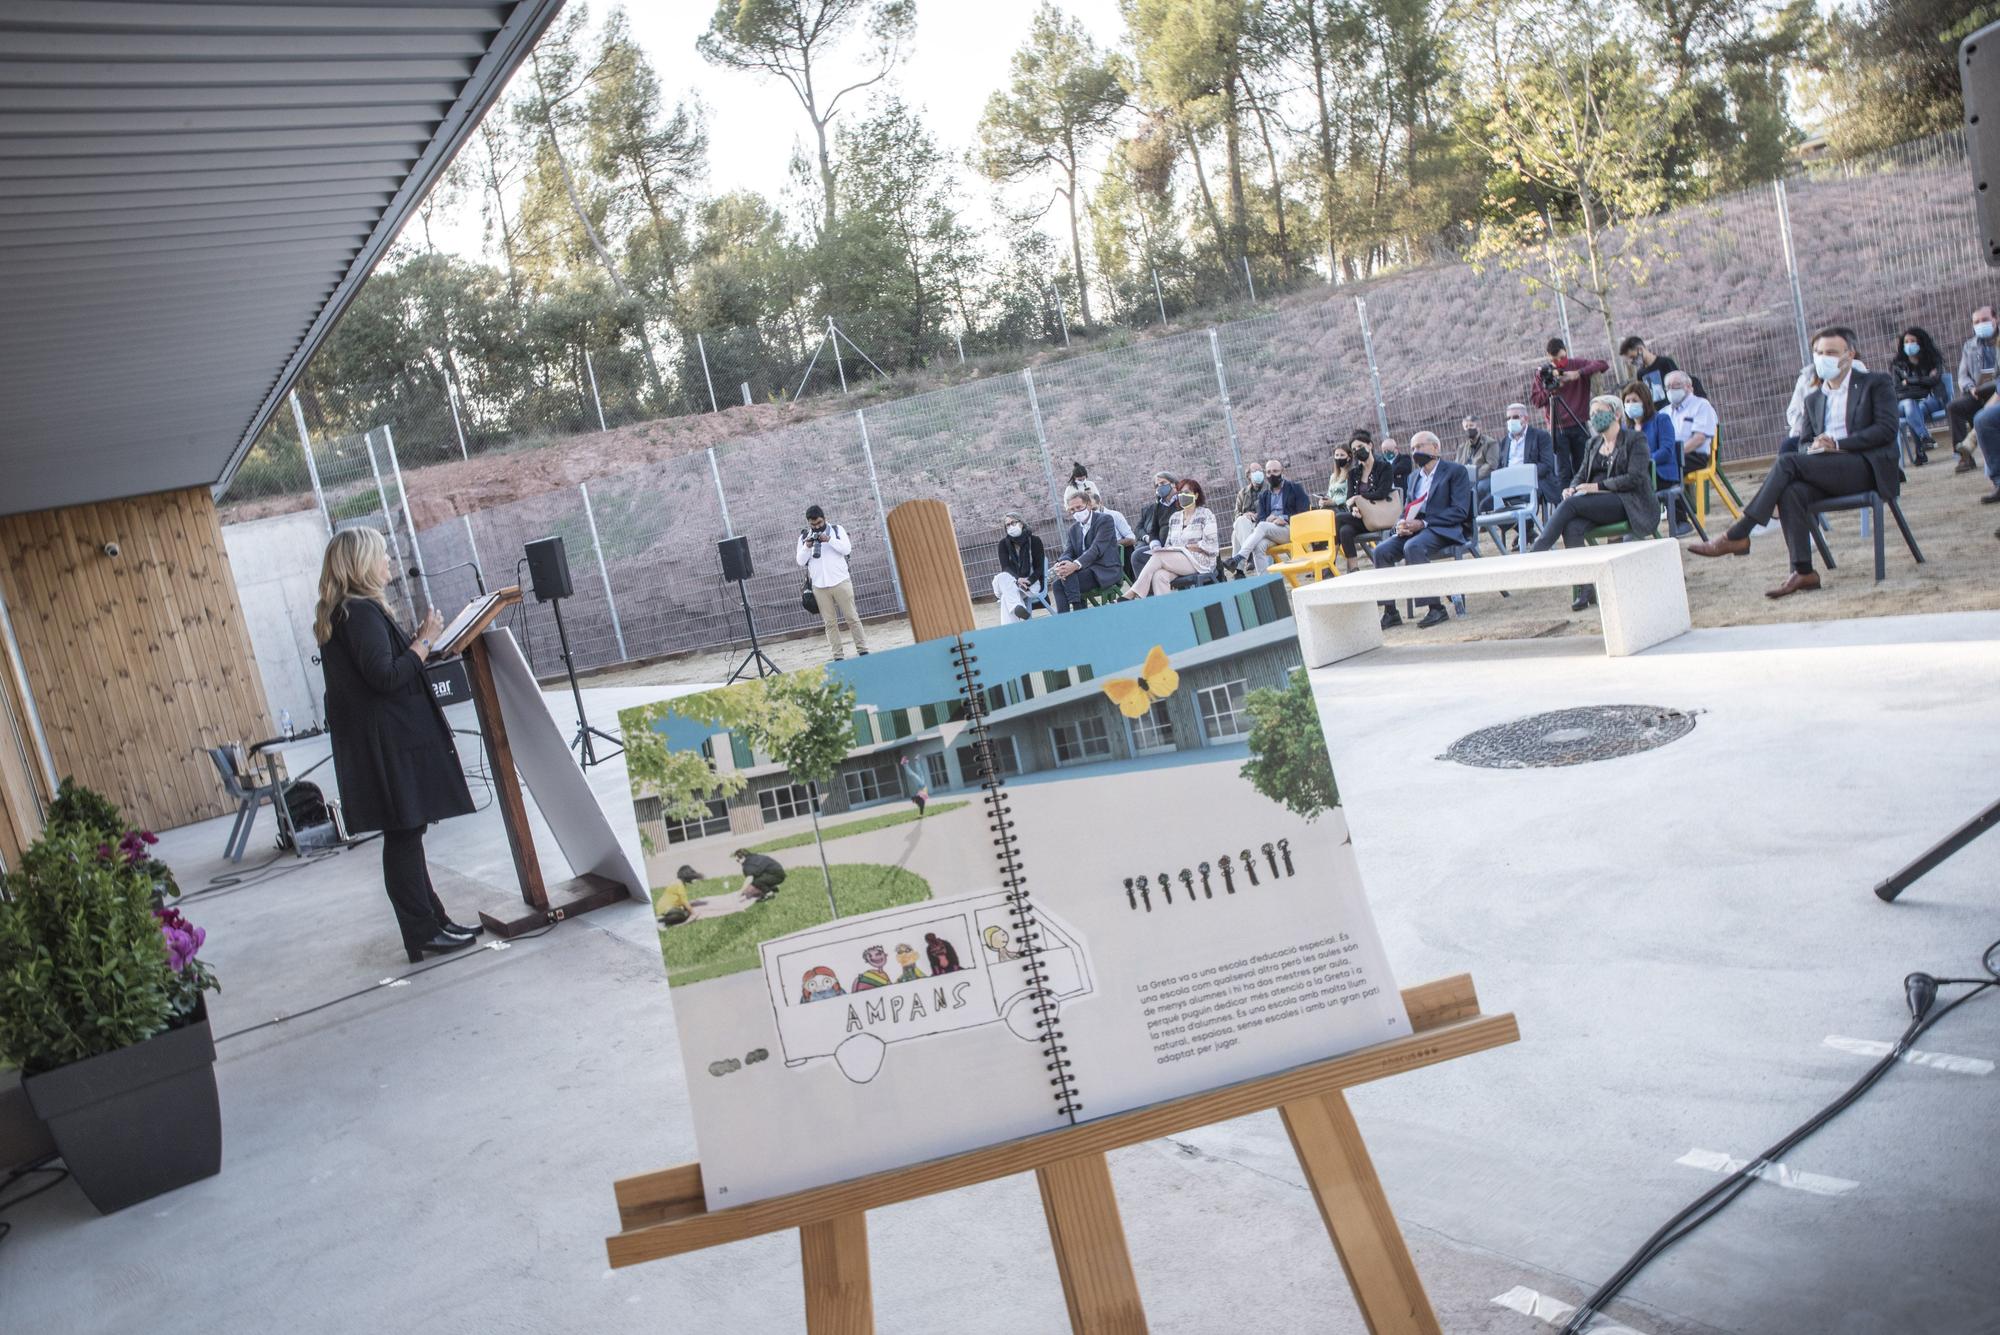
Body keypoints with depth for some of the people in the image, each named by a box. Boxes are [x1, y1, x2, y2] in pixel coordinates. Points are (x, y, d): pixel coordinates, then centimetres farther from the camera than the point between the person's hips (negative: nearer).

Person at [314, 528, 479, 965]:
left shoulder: (339, 615, 16)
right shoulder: (362, 612, -17)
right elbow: (386, 677, -24)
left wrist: (418, 642, 14)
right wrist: (425, 641, -14)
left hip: (384, 744, 11)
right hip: (389, 744, -11)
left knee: (406, 835, 14)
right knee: (403, 836, -5)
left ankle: (434, 922, 22)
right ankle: (424, 934, 1)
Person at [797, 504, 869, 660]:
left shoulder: (837, 529, 5)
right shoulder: (804, 536, 9)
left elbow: (847, 548, -8)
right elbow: (801, 561, 3)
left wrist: (829, 540, -20)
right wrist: (807, 547, -14)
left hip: (840, 581, -1)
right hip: (819, 586, 1)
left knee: (852, 617, 1)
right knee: (830, 622, 0)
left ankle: (863, 650, 8)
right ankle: (838, 656, 2)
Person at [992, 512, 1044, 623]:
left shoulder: (1034, 541, -2)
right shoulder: (1004, 543, 4)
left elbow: (1039, 568, -5)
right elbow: (1005, 567, -8)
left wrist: (1027, 582, -24)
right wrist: (1018, 579, -30)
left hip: (1032, 583, -2)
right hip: (1011, 582, 2)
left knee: (1007, 597, -35)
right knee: (1002, 577, -36)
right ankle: (1017, 606, -55)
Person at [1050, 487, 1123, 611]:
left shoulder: (1104, 520, -3)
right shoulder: (1072, 529, 18)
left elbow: (1097, 549, -17)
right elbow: (1068, 552, 6)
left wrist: (1075, 565, -32)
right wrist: (1061, 564, -22)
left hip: (1104, 571, -6)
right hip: (1084, 571, 6)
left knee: (1069, 576, -29)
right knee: (1057, 583, -22)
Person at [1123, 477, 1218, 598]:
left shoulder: (1205, 514, 4)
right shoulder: (1174, 517, 21)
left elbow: (1209, 544, -6)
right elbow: (1169, 543, 17)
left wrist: (1186, 547, -10)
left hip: (1199, 561, -5)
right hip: (1176, 560, 5)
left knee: (1158, 556, -27)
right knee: (1159, 576, -31)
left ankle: (1133, 594, -27)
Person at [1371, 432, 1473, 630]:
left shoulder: (1456, 471, 0)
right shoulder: (1414, 477, 22)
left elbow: (1460, 510, -11)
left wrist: (1423, 523, -19)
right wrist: (1402, 524, -4)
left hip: (1446, 530, -7)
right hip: (1415, 530, 7)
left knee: (1413, 547, -35)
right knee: (1381, 550, -18)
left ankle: (1436, 608, -29)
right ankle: (1390, 612, -14)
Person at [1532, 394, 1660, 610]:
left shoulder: (1635, 439, 2)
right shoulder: (1593, 444, 22)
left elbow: (1635, 478, -9)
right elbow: (1581, 474, 18)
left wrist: (1598, 486, -18)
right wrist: (1573, 488, -7)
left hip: (1628, 503, -5)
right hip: (1598, 504, 5)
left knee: (1571, 503, -30)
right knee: (1572, 527, -30)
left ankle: (1536, 552, -31)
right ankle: (1584, 590, -30)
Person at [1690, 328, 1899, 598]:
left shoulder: (1877, 385, 8)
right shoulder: (1813, 399, 25)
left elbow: (1886, 429, -5)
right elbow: (1805, 441, 22)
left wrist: (1838, 444, -15)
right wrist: (1811, 449, -3)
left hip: (1866, 466, -5)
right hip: (1825, 470, 5)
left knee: (1787, 462, -27)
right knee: (1791, 491, -30)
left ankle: (1737, 535, -28)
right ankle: (1802, 572, -33)